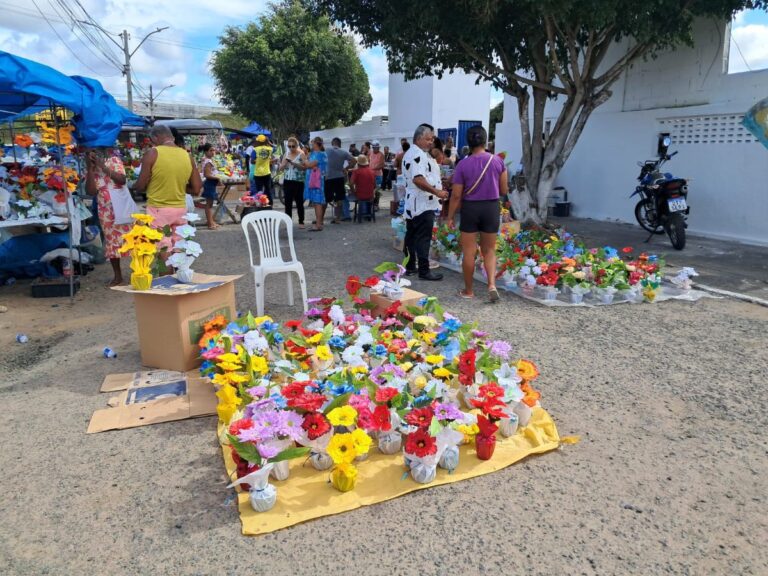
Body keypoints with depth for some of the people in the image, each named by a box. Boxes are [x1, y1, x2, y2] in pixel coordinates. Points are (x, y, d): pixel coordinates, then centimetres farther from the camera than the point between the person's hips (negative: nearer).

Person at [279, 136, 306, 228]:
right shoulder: (286, 154, 10)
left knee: (299, 202, 2)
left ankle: (301, 222, 9)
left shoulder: (301, 154, -3)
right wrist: (285, 162, -11)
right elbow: (281, 168, 9)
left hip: (298, 182, -4)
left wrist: (294, 163, -23)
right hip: (287, 181, 4)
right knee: (288, 203, 4)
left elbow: (304, 167, -12)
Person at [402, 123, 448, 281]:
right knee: (423, 238, -6)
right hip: (422, 204, -11)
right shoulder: (418, 154, -18)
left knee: (412, 236, 14)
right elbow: (418, 179, -28)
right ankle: (424, 270, -1)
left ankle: (410, 266, 22)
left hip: (412, 204, 11)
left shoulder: (411, 153, 18)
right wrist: (437, 192, -25)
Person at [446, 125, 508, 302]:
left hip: (470, 208, -2)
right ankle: (492, 284, -4)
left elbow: (456, 195, -8)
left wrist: (450, 216, 2)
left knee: (469, 252, 8)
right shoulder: (498, 161, -3)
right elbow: (504, 190, 3)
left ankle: (468, 291, 17)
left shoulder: (463, 164, -9)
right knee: (489, 250, 14)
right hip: (491, 207, 2)